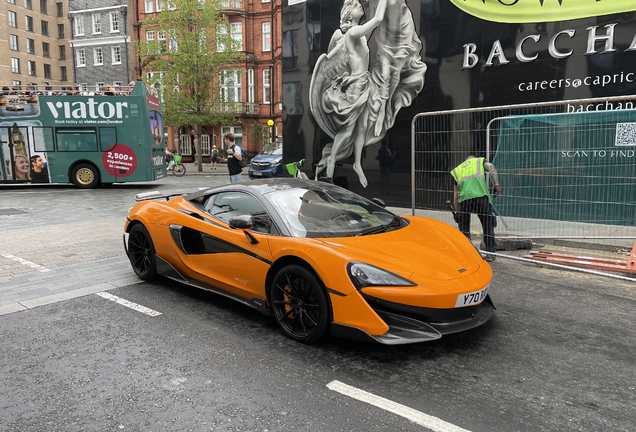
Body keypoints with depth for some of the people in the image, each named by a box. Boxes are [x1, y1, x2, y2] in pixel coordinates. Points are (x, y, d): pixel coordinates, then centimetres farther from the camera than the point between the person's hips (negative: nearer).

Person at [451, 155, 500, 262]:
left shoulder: (457, 169, 33)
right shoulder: (481, 161, 28)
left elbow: (455, 195, 29)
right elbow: (491, 167, 2)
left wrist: (457, 212, 33)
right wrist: (496, 184, -7)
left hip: (464, 197, 2)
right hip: (481, 195, -2)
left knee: (464, 226, 17)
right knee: (488, 225, 9)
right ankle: (490, 253, 12)